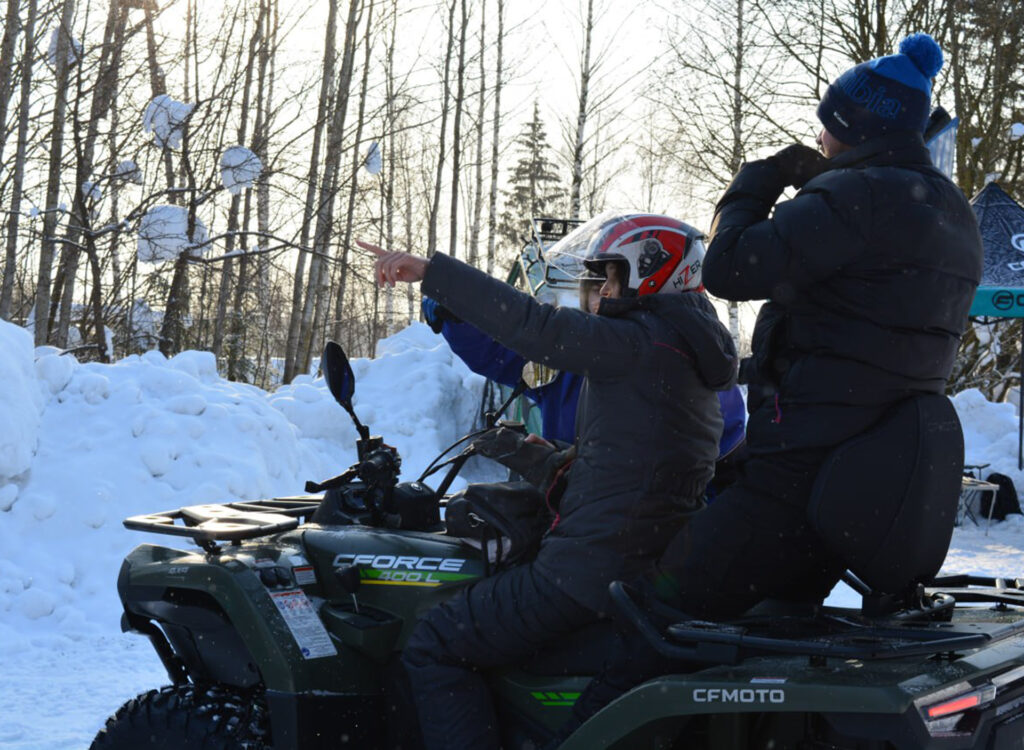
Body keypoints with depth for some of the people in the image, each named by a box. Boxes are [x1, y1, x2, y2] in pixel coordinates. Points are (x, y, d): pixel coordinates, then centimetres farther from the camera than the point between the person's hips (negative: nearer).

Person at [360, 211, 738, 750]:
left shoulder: (643, 343, -13)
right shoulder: (690, 353, 16)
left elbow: (536, 328, -23)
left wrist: (430, 271, -22)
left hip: (593, 572, -11)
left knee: (434, 648, -5)